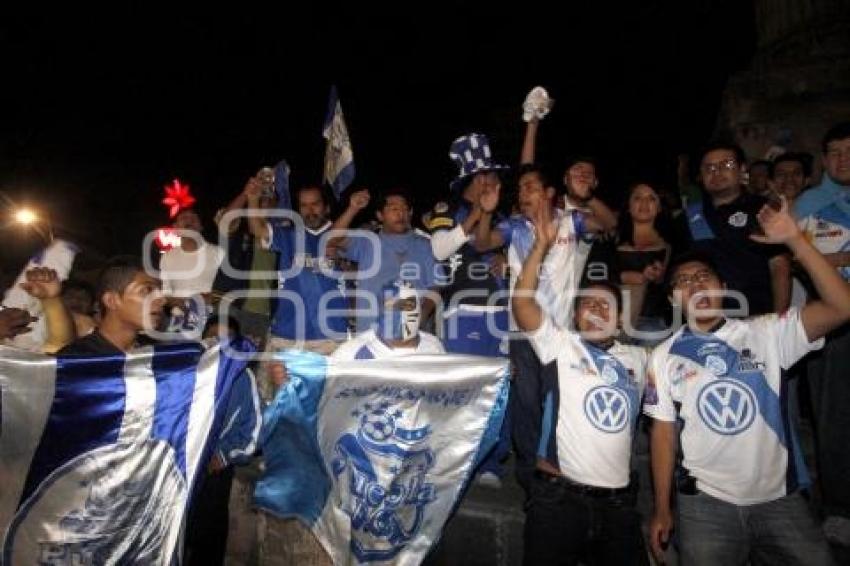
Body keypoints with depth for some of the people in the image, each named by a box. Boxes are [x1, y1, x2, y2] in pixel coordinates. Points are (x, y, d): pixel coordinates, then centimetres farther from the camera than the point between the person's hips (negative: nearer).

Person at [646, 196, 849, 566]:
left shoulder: (767, 334, -2)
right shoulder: (664, 356, -1)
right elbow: (664, 432, 2)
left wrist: (795, 240, -20)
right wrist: (662, 509, 2)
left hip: (780, 500, 1)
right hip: (706, 505, 0)